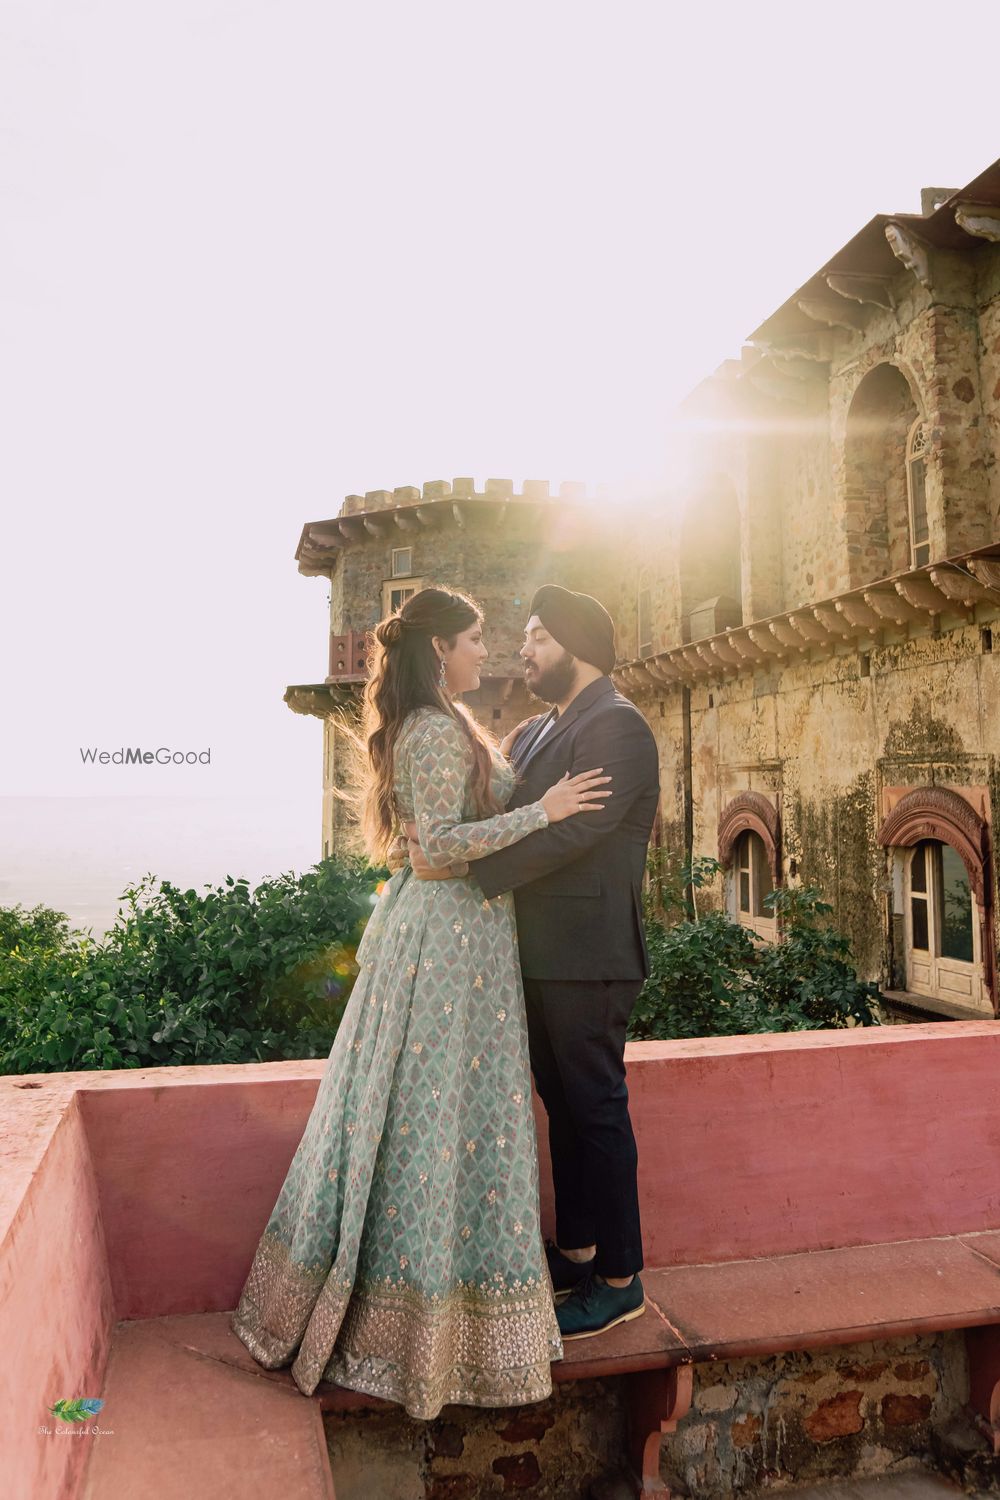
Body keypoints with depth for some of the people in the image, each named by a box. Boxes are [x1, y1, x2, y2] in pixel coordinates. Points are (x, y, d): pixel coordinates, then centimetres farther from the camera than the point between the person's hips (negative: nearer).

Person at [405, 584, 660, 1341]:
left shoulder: (617, 726, -12)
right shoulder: (532, 733, 16)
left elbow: (569, 832, -23)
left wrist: (460, 866, -25)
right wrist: (436, 836, -9)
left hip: (589, 958, -8)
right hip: (543, 956, 9)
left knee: (597, 1109, 2)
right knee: (565, 1106, 18)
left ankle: (620, 1282, 18)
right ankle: (576, 1255, 33)